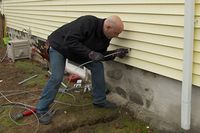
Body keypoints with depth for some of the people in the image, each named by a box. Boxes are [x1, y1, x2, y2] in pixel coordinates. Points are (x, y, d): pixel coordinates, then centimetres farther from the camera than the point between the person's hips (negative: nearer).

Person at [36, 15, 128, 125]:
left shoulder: (106, 37, -10)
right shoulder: (87, 22, -36)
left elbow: (100, 55, -2)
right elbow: (70, 41, -39)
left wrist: (115, 54, -18)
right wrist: (90, 53, -41)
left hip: (79, 52, 7)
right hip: (58, 46, -7)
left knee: (97, 66, -4)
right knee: (57, 77, -19)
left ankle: (99, 101, 9)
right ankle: (41, 110, -4)